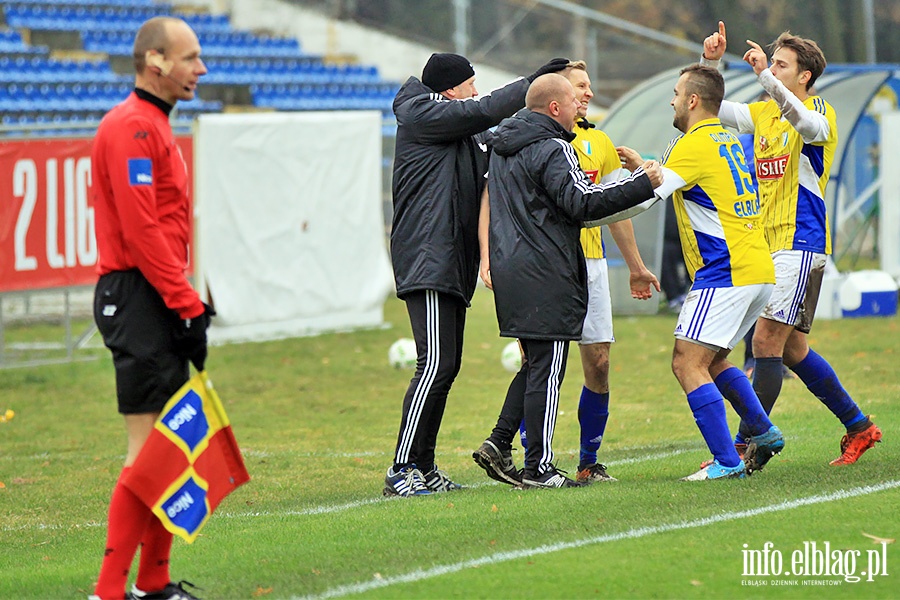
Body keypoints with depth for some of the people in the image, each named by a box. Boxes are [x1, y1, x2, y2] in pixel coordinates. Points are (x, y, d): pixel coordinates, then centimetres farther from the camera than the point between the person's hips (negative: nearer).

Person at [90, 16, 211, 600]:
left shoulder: (153, 126, 20)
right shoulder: (132, 128, -14)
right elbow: (141, 231, -20)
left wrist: (188, 300, 16)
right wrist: (187, 305, -19)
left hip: (158, 303, 10)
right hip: (138, 299, -10)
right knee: (149, 450, -12)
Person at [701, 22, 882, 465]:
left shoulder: (819, 110, -8)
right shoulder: (764, 113, 14)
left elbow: (809, 126, -31)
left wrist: (766, 76, -39)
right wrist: (710, 63, -4)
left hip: (800, 243, -9)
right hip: (771, 246, 9)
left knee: (767, 343, -14)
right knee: (791, 350, 13)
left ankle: (746, 446, -15)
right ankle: (858, 427, 25)